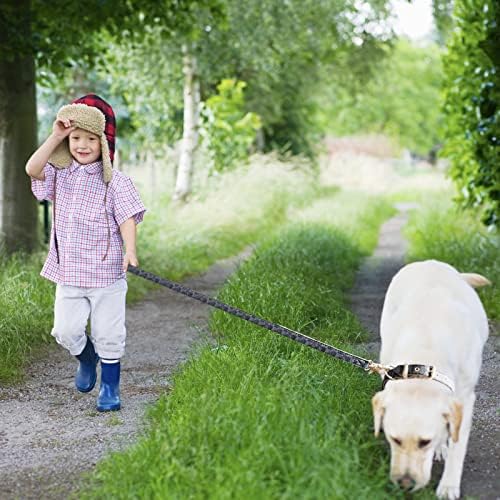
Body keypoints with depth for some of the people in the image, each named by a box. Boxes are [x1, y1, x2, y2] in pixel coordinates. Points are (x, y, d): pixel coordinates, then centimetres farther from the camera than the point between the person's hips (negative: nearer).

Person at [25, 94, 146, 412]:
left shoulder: (114, 181, -6)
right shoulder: (60, 174, 5)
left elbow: (127, 218, -13)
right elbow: (33, 169, -13)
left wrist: (130, 251, -29)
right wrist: (55, 137, -16)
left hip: (106, 272, -3)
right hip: (68, 272, 3)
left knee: (108, 334, 3)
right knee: (66, 331, -1)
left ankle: (110, 386, 20)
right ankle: (86, 358, 32)